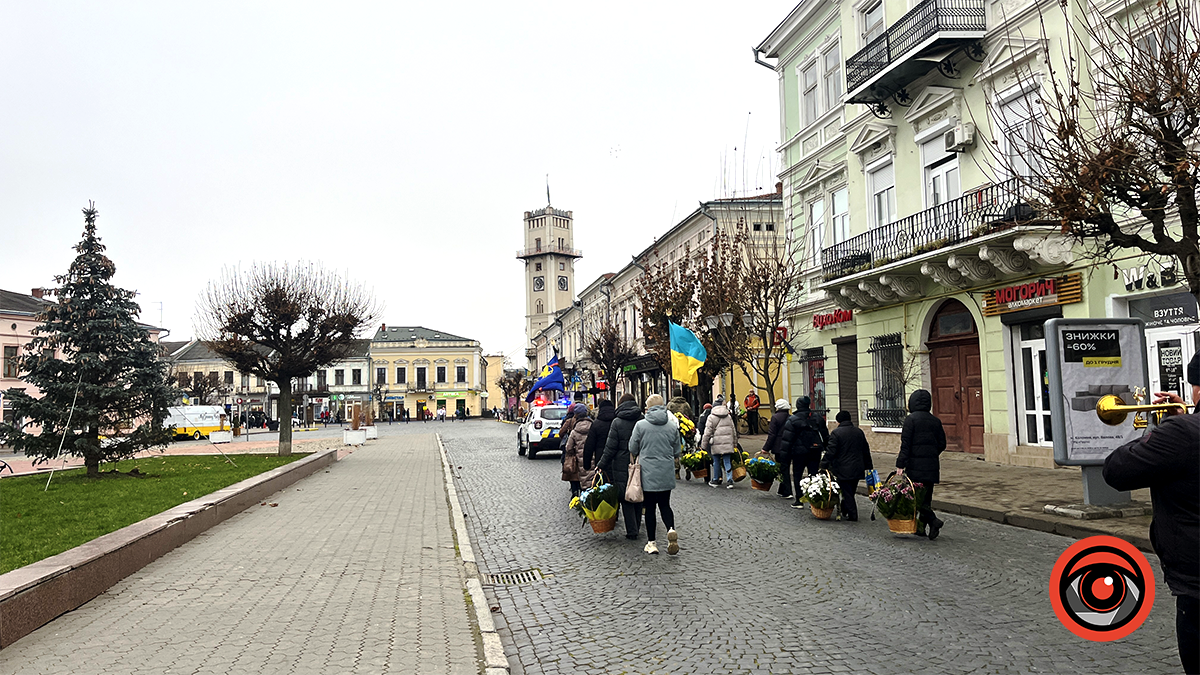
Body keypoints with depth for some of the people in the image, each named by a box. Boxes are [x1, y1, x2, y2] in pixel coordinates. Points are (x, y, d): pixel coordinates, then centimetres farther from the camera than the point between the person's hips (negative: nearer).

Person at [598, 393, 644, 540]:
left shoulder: (617, 422, -9)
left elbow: (610, 448, -10)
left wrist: (601, 466, -2)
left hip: (622, 467, -4)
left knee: (625, 499, 4)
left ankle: (631, 531, 5)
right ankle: (637, 526, 27)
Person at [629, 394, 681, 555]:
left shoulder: (641, 425, -7)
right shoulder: (672, 426, 2)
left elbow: (632, 450, 2)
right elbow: (676, 453, 11)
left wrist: (637, 460, 22)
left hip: (648, 473, -3)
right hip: (667, 474, 3)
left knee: (650, 507, 7)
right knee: (665, 505, 14)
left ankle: (651, 543, 12)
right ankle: (671, 530, -11)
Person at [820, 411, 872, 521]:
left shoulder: (836, 433, -12)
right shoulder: (859, 432, 9)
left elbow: (830, 452, -16)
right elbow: (866, 451, 17)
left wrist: (823, 465, -8)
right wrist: (868, 466, 25)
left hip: (843, 470, -6)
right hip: (857, 469, 7)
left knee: (847, 493, 1)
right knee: (851, 492, 15)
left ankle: (852, 515, 2)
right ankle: (845, 512, 24)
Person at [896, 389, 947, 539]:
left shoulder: (911, 419, -9)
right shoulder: (935, 420, 9)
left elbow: (905, 444, -13)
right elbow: (942, 444, 12)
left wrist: (900, 464, -12)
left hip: (915, 465, -6)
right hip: (932, 466, 6)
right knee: (926, 496, 12)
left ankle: (933, 521, -15)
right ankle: (921, 527, 16)